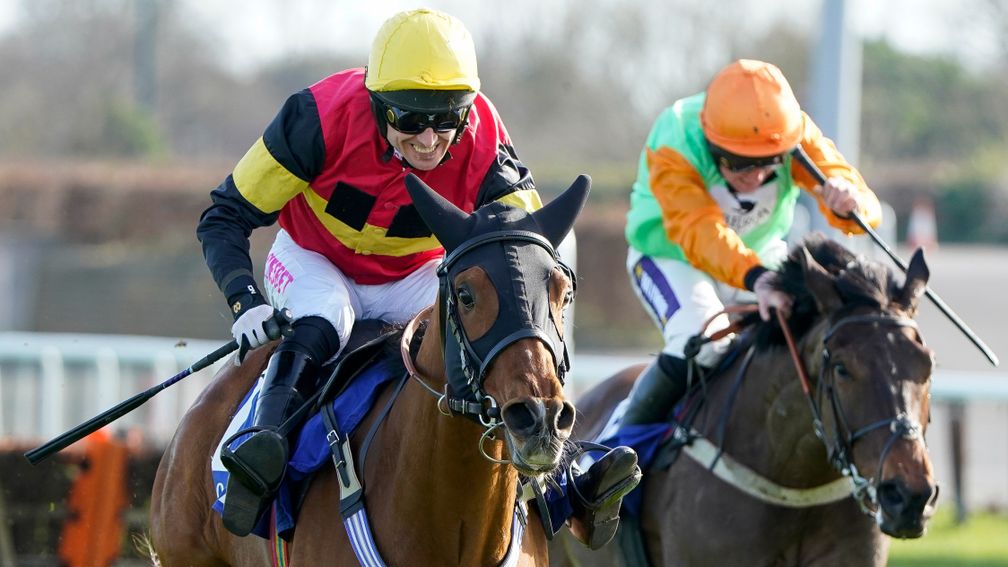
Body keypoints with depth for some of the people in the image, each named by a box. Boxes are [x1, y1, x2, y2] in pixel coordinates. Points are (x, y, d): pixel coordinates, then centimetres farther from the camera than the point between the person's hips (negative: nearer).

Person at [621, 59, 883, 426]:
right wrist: (754, 278, -68)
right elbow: (698, 231, -50)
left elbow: (866, 211, -29)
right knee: (703, 342, -32)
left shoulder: (797, 137, -24)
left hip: (761, 252, 4)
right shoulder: (673, 149, -35)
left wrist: (849, 202, -54)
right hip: (671, 256, -4)